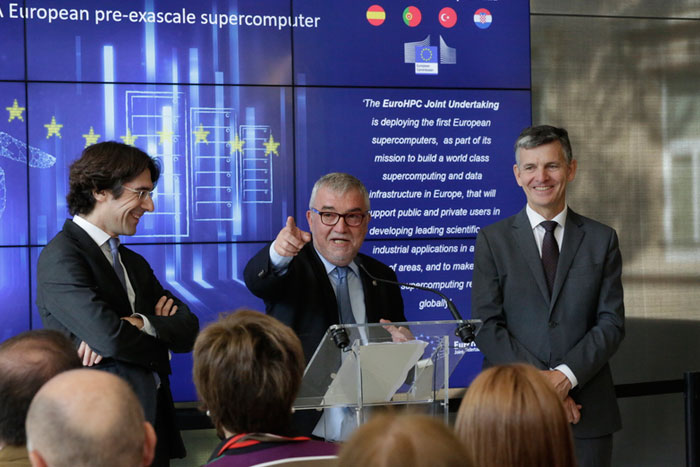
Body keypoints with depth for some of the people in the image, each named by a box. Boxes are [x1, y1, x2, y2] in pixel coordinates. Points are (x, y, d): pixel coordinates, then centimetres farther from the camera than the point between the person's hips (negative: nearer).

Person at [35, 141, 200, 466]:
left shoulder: (134, 263, 15)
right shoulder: (61, 257, -12)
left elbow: (188, 330, 4)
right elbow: (111, 338, -23)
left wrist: (138, 324, -16)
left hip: (153, 424, 8)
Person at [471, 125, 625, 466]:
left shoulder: (602, 239, 8)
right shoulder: (492, 240, 4)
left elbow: (612, 322, 1)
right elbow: (486, 326, -4)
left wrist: (566, 374, -14)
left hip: (586, 409, 1)